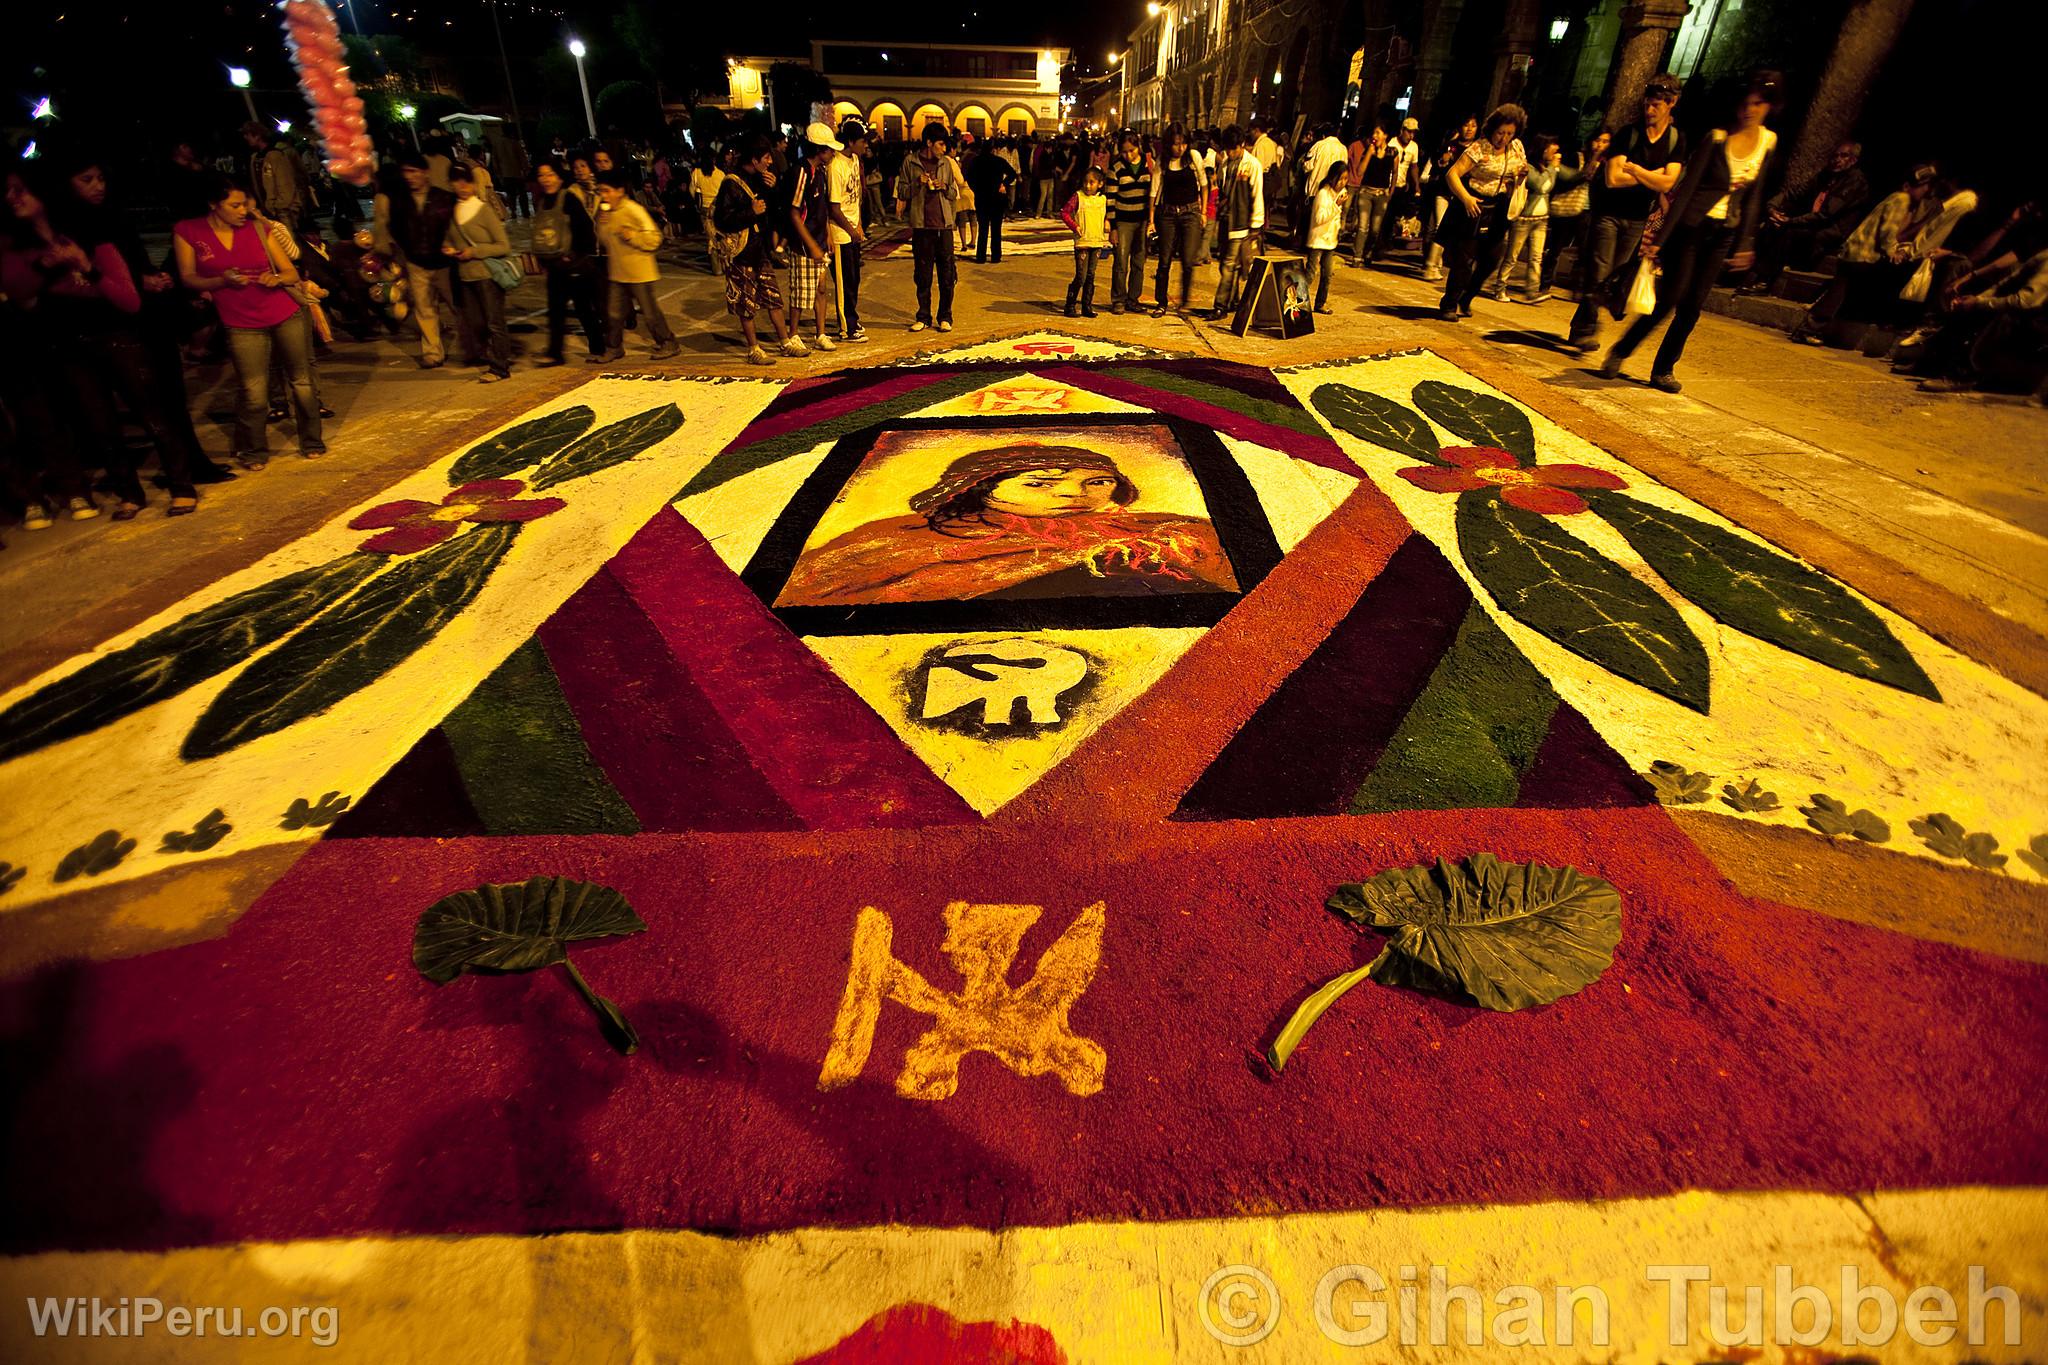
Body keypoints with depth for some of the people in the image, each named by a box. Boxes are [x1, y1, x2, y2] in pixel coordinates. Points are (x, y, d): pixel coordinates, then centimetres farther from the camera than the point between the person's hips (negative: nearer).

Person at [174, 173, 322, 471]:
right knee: (253, 392, -7)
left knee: (302, 382, 3)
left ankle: (311, 442, 21)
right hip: (242, 325, -2)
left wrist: (276, 279, -16)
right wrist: (222, 281, -17)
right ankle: (252, 451, 12)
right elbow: (188, 278, 1)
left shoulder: (257, 229, 4)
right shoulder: (187, 232, 0)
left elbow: (292, 273, 6)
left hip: (286, 314, 2)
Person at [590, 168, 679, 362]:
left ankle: (668, 344, 17)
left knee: (650, 311, 2)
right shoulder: (605, 211, 9)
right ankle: (613, 349, 18)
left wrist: (633, 236, -26)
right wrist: (602, 224, -5)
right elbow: (603, 240, 13)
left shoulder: (634, 210, -13)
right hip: (616, 272, 7)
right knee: (613, 312, 8)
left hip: (639, 272, -7)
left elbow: (654, 238, -14)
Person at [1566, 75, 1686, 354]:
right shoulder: (1629, 133, -2)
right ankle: (1586, 331, -2)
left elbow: (1666, 184, -7)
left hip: (1638, 219, 3)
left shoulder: (1677, 140, 4)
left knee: (1613, 277, 5)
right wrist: (1652, 175, -8)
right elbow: (1612, 178, -14)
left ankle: (1580, 328, 14)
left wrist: (1635, 169, -12)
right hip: (1608, 213, -3)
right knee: (1598, 274, -9)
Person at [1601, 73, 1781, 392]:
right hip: (1691, 226, -5)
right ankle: (1619, 353, 4)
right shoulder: (1717, 138, -9)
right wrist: (1660, 238, -18)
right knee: (1670, 298, -13)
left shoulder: (1769, 141, 6)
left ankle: (1663, 370, 8)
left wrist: (1745, 243, 7)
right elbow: (1686, 188, -12)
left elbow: (1754, 196, 10)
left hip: (1724, 234, 5)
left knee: (1692, 306, 1)